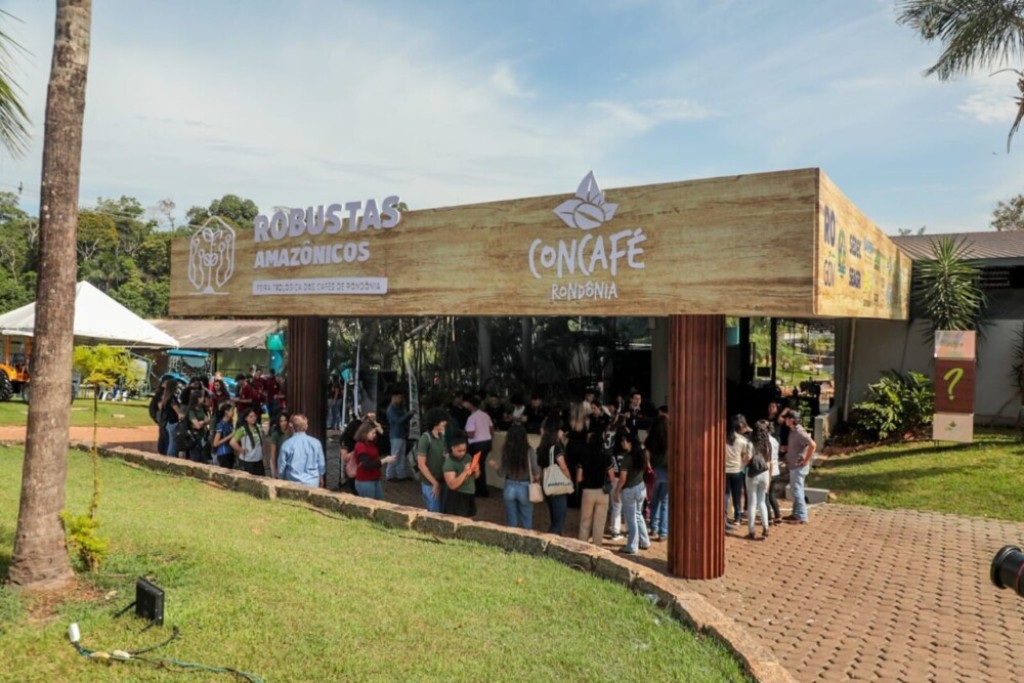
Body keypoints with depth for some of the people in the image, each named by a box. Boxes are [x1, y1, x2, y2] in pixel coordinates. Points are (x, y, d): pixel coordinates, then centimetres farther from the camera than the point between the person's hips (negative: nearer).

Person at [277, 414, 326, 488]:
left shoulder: (287, 445, -12)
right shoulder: (315, 443, -6)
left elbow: (281, 466, -3)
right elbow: (322, 464, 5)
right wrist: (321, 478, 22)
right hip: (313, 483, 2)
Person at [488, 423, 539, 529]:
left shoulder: (505, 451, -8)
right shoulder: (530, 451, -14)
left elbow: (502, 473, -3)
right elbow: (536, 473, -13)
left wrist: (495, 465, 16)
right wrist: (537, 478, 9)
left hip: (510, 488, 2)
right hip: (525, 488, -2)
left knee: (511, 521, 16)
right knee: (526, 522, 13)